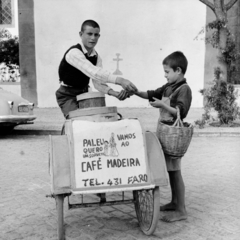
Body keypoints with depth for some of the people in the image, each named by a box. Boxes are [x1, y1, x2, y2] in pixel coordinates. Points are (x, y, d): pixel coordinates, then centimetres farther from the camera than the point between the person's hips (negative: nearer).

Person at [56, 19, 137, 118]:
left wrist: (114, 93, -30)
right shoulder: (74, 53, -25)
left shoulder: (96, 56, -1)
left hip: (84, 93, 7)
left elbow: (98, 82, -10)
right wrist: (119, 80, -52)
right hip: (67, 96, -7)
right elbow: (93, 72, -41)